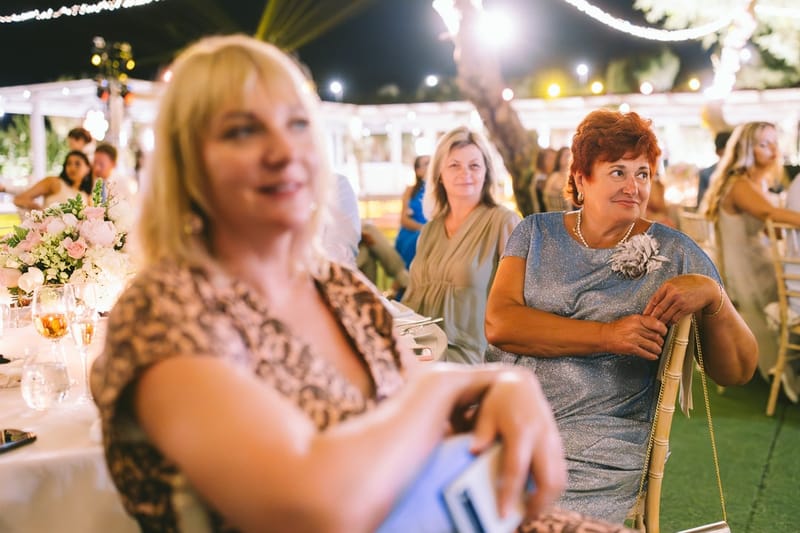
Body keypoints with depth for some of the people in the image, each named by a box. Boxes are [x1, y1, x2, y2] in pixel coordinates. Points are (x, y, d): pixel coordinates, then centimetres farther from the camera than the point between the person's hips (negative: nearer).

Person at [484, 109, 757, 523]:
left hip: (594, 453, -1)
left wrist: (712, 296, -17)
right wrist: (607, 335, -19)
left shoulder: (676, 254, 4)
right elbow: (498, 323, -10)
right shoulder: (537, 233, 7)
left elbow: (738, 372, 2)